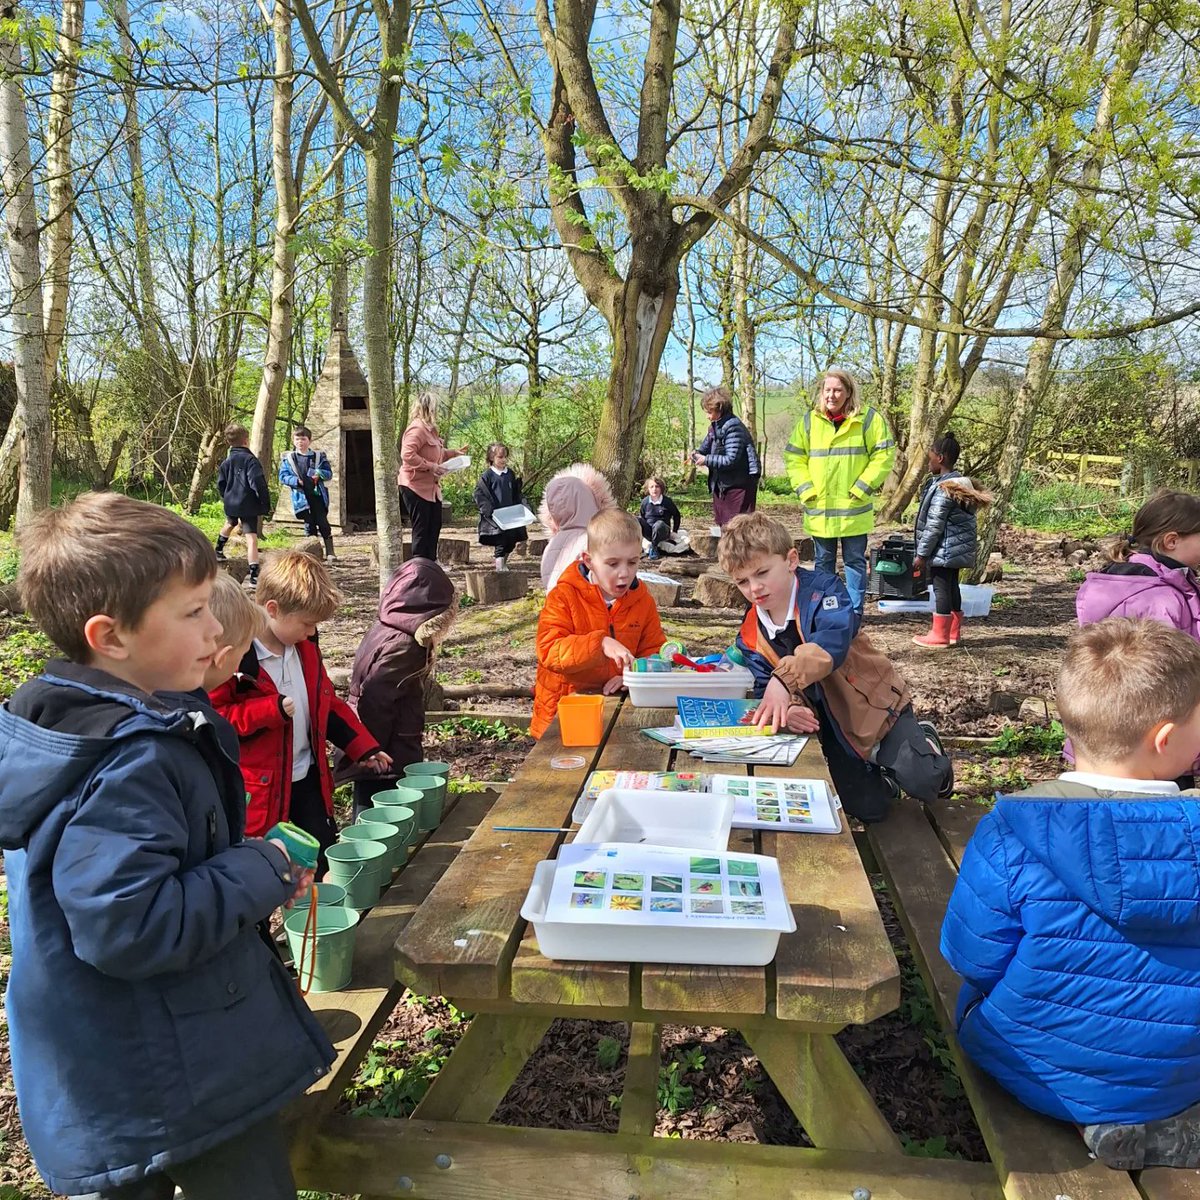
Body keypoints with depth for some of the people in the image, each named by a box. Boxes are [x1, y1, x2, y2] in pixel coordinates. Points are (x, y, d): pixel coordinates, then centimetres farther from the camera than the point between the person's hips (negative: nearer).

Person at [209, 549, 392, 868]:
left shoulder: (304, 647, 5)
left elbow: (326, 702, 14)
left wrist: (364, 747, 10)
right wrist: (273, 710, -26)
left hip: (308, 776, 7)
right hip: (260, 787, -7)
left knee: (326, 860, 15)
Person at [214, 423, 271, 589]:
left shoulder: (227, 461, 8)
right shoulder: (251, 460, -12)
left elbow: (221, 484, 14)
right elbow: (258, 484, -20)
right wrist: (266, 505, -12)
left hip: (230, 504, 7)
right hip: (248, 505, -7)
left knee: (230, 524, 37)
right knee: (251, 538, -13)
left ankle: (218, 551, 59)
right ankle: (254, 576, -23)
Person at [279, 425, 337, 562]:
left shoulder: (319, 456, 5)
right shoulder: (288, 458, 5)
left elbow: (329, 473, 6)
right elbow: (282, 476, 4)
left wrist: (319, 473, -16)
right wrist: (296, 481, -13)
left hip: (318, 495, -1)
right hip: (302, 497, 1)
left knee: (323, 523, -4)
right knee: (309, 525, 7)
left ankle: (330, 553, 2)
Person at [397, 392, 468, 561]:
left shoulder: (429, 429, 15)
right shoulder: (417, 429, -17)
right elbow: (407, 455, -27)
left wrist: (455, 453, 16)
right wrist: (431, 467, -26)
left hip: (430, 487, 10)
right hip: (416, 486, -10)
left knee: (434, 525, 14)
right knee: (421, 528, -4)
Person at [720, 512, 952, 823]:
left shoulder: (821, 588, -21)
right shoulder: (750, 636, -7)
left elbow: (834, 639, -40)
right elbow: (766, 689, -8)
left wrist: (785, 678, -55)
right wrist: (788, 707, -32)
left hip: (874, 702, -4)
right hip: (828, 726, 4)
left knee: (921, 782, -13)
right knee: (867, 809, 2)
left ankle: (924, 742, 21)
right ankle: (879, 765, 34)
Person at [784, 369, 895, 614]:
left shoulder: (869, 418, -3)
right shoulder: (809, 420, 4)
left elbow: (884, 455, -5)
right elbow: (794, 457, 7)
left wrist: (861, 489, -11)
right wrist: (805, 489, -5)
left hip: (854, 509, -2)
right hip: (819, 509, 3)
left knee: (855, 561, 6)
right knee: (822, 562, 12)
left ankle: (855, 613, 16)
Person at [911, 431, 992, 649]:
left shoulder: (943, 489, -19)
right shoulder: (962, 483, 11)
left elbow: (934, 526, -20)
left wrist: (921, 554, -14)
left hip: (944, 550, -10)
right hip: (958, 548, 10)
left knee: (941, 588, -3)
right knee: (952, 586, 16)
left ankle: (939, 636, 4)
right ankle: (954, 633, 24)